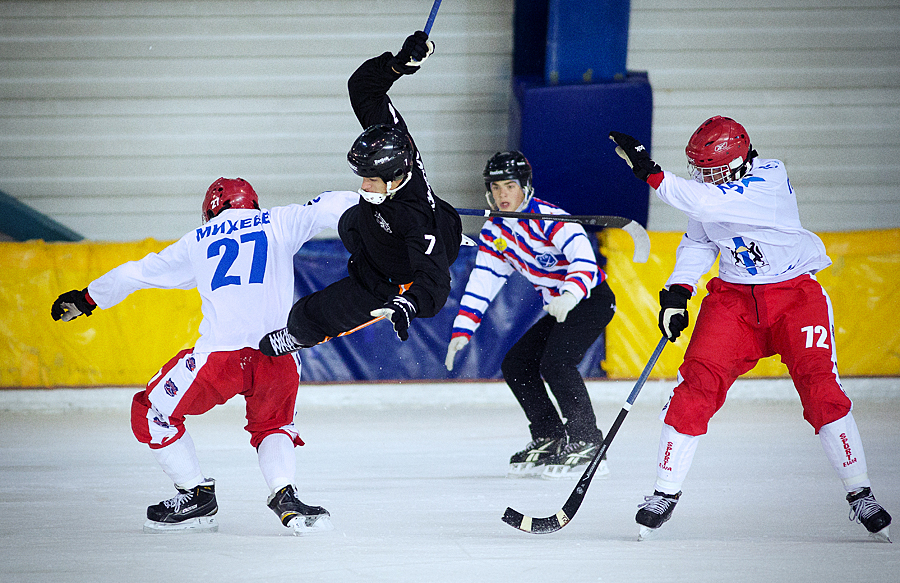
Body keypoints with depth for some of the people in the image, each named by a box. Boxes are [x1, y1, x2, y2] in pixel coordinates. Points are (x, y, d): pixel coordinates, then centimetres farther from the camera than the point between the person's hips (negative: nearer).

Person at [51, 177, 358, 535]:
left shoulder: (198, 242, 22)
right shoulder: (278, 223, 19)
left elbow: (138, 273, 30)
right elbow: (327, 208, 10)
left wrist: (86, 298, 43)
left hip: (220, 353, -2)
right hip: (280, 357, 2)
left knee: (152, 415, 20)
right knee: (272, 425, 28)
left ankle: (197, 496, 17)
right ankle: (284, 497, 2)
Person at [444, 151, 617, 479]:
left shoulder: (548, 218, -23)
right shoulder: (495, 231, 3)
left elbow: (583, 256, -35)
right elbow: (482, 281, 6)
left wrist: (570, 295, -53)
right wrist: (462, 330, -2)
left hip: (592, 300, -9)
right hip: (558, 309, 9)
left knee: (554, 363, -26)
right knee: (515, 365, 3)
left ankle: (587, 446, -21)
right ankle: (550, 441, 12)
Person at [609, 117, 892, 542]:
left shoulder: (770, 178, -22)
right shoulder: (706, 189, -1)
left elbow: (708, 204, -35)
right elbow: (698, 242, 15)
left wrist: (650, 172, -36)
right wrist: (678, 290, -1)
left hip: (795, 292, -4)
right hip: (733, 296, 4)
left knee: (820, 387, -17)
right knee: (699, 380, -12)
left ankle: (859, 494, -4)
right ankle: (665, 493, -3)